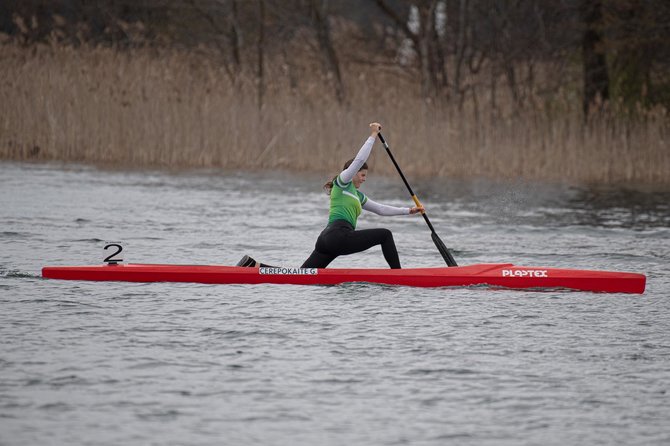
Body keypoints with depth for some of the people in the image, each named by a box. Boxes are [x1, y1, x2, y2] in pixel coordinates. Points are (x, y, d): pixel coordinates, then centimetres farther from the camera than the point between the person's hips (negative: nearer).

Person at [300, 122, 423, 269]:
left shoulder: (357, 195, 29)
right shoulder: (342, 183, 4)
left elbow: (380, 209, 33)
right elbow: (359, 160, -7)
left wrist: (409, 211, 29)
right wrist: (373, 135, -1)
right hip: (339, 235, -9)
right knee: (385, 235, -1)